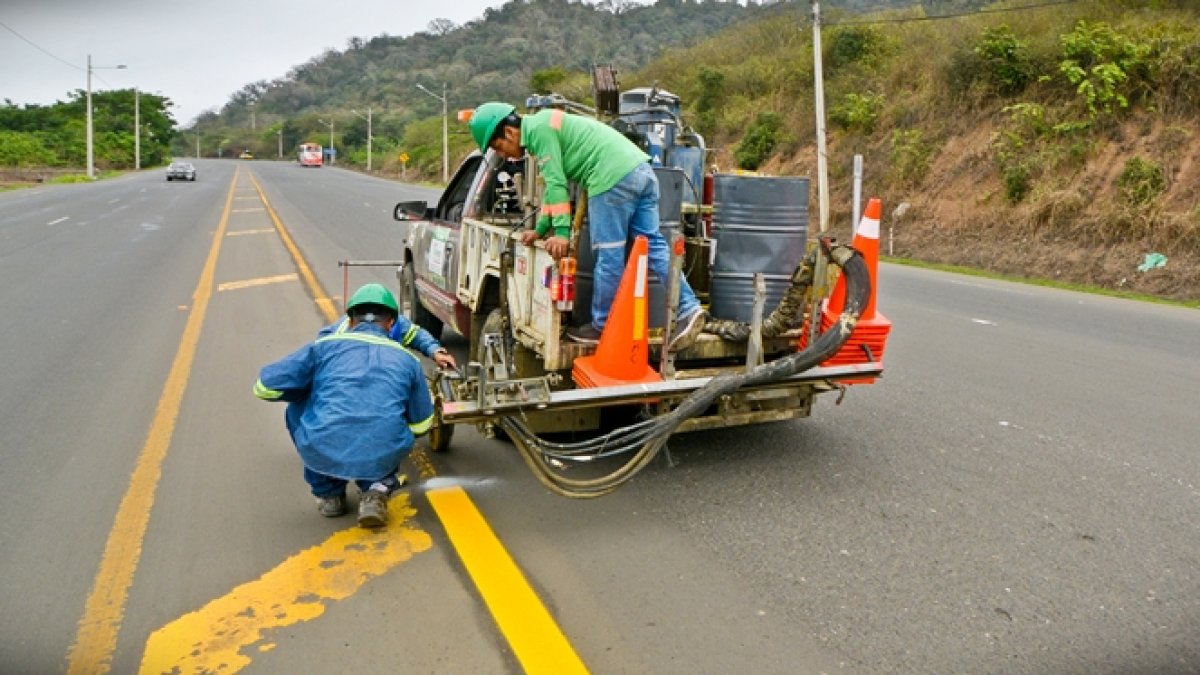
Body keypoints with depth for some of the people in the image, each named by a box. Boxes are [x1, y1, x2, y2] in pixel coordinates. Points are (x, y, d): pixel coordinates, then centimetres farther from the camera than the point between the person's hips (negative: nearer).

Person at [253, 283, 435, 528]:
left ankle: (329, 494, 31)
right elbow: (421, 424, 20)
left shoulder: (324, 346, 11)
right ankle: (376, 489, 12)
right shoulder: (407, 359, 15)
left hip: (322, 453, -1)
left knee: (299, 409, 31)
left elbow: (265, 387, 10)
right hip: (382, 458, 1)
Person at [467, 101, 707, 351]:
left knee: (609, 257, -1)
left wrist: (561, 233, -9)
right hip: (641, 170, 10)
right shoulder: (546, 127, 29)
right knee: (654, 245, 8)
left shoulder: (538, 128, -1)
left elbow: (557, 183, -8)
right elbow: (554, 184, 35)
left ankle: (601, 328, 9)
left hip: (613, 178, -10)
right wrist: (540, 230, 36)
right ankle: (689, 308, 1)